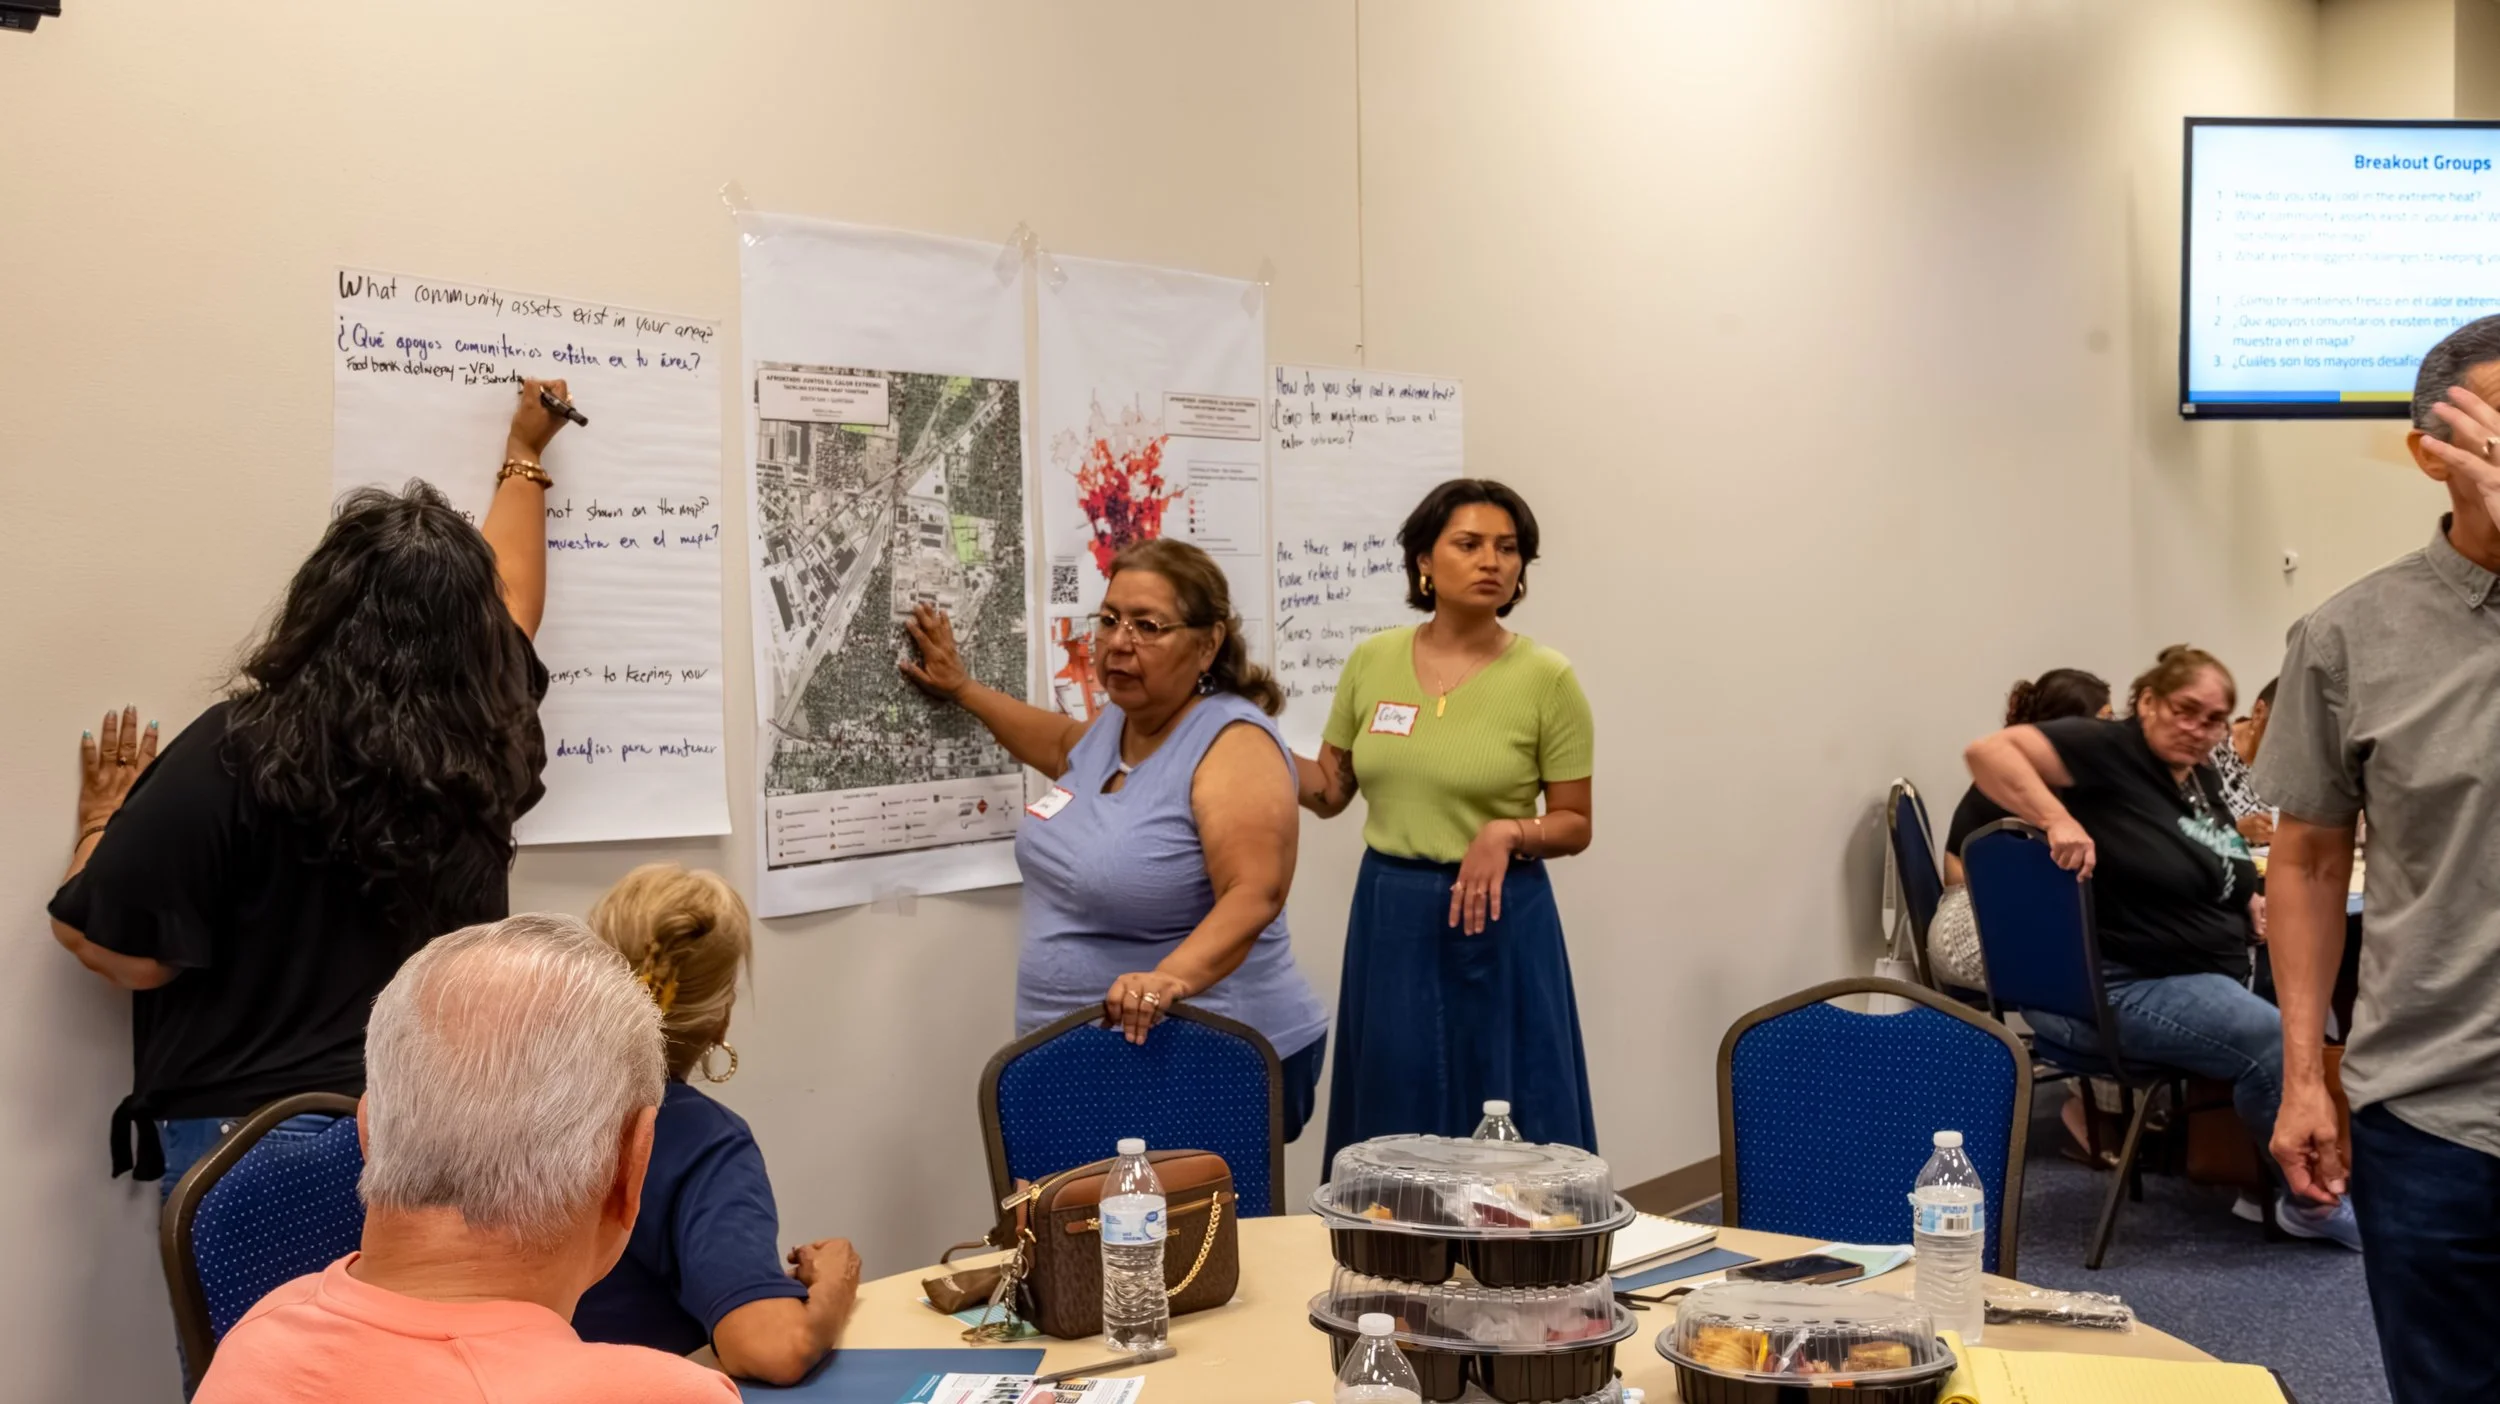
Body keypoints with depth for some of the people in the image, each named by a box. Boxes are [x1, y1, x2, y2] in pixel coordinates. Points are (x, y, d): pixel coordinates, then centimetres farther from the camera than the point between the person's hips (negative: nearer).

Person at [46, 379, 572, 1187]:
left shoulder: (239, 751, -16)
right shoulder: (482, 743, -1)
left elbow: (123, 951, -13)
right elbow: (511, 604, 19)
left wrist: (102, 822, 5)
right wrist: (525, 457, 33)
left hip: (251, 1136, -4)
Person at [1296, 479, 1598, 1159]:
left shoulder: (1545, 677, -7)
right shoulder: (1372, 660, 2)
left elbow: (1575, 824, -1)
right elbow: (1329, 791, 10)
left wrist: (1510, 833, -20)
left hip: (1497, 916, -3)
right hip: (1388, 916, 3)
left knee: (1509, 1128, 3)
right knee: (1391, 1125, 11)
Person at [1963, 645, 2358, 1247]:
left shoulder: (2202, 777, 13)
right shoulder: (2107, 748, -14)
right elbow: (1987, 750, -26)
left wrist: (2250, 900, 8)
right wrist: (2058, 820, -40)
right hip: (2125, 988, -10)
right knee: (2278, 1043, -23)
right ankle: (2313, 1202, -1)